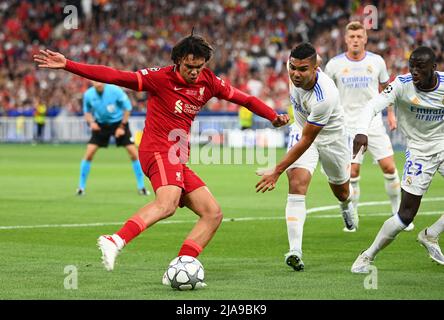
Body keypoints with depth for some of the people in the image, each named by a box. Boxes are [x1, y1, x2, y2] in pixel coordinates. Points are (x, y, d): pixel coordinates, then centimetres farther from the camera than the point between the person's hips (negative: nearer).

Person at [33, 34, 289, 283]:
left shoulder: (208, 81, 12)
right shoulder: (161, 77, -6)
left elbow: (243, 98, 22)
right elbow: (114, 76, -10)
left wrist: (274, 117, 11)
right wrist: (67, 65, -15)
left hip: (178, 160, 8)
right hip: (158, 151, -8)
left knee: (213, 214, 0)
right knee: (168, 203, -35)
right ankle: (116, 242, -51)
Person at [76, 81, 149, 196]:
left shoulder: (115, 90, -23)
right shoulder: (88, 95, -14)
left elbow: (127, 108, -11)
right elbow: (87, 111, 5)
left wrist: (122, 126, -12)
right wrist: (91, 122, -15)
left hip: (119, 123, -2)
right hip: (100, 124, 2)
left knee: (134, 153, -9)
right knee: (89, 154, -11)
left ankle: (141, 187, 5)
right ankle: (81, 187, 3)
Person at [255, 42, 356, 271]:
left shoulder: (324, 96, -41)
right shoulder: (295, 75, -22)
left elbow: (306, 141, -35)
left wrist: (277, 172, -33)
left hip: (331, 137, -3)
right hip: (301, 130, 3)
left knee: (341, 191, 20)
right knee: (297, 184, -21)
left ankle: (346, 205, 62)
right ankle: (295, 251, -29)